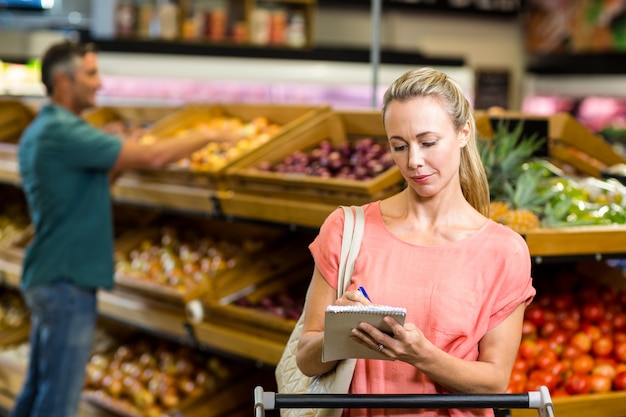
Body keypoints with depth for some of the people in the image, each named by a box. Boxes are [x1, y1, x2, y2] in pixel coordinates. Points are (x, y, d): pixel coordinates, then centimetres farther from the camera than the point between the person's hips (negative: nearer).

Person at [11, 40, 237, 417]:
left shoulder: (38, 132, 14)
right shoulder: (63, 132, -19)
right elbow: (153, 157, -20)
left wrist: (119, 163, 6)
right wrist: (208, 136, -7)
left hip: (47, 278, 10)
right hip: (68, 280, -10)